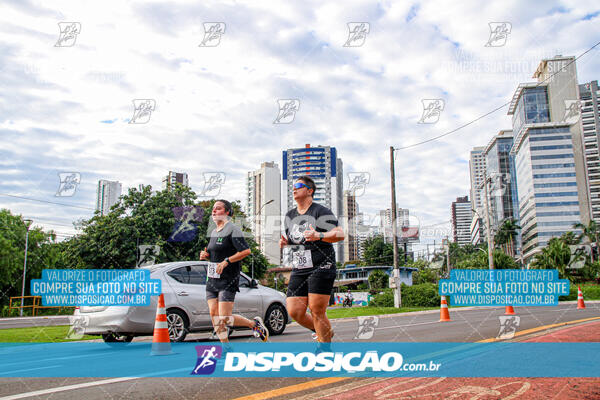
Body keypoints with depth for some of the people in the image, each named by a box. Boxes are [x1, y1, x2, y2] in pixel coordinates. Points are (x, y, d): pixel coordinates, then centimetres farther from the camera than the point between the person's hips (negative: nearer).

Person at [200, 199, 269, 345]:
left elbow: (246, 251, -16)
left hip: (228, 279, -8)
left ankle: (255, 324, 12)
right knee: (214, 314, 0)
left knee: (224, 318, -11)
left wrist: (226, 261, -20)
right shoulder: (213, 232, 17)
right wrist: (206, 255, 7)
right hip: (212, 279, 8)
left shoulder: (232, 230, -8)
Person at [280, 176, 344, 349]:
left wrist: (319, 236, -29)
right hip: (299, 270, 6)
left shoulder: (321, 212, -5)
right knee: (294, 311, -1)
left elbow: (340, 234, -14)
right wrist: (286, 242, 5)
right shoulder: (289, 216, 16)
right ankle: (323, 332, 25)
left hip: (321, 268, -6)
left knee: (317, 311, -10)